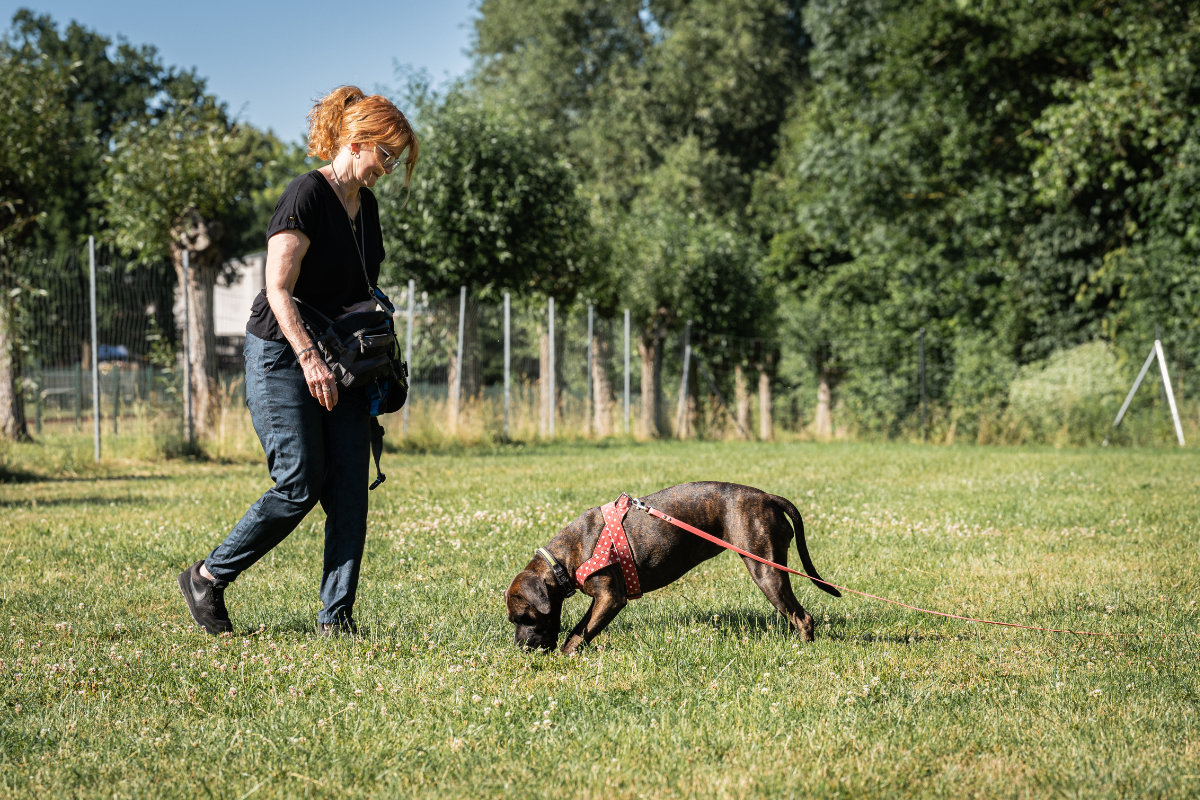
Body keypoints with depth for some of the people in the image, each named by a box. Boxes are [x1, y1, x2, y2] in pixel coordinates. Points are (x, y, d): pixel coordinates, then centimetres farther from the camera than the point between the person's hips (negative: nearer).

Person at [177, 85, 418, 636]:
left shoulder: (366, 204, 12)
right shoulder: (307, 195, -14)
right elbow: (279, 289, -20)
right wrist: (308, 356, -29)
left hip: (340, 362, 8)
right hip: (282, 355, -8)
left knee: (350, 488, -3)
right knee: (299, 485, -9)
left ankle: (336, 617, 0)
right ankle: (206, 578, 9)